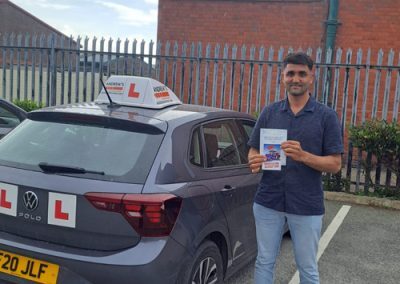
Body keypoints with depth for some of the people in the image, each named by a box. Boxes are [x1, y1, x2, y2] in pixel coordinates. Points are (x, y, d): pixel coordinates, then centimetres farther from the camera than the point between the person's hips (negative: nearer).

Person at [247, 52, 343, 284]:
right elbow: (253, 151, 9)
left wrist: (303, 156, -22)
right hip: (268, 202, 3)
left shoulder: (327, 116, -4)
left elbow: (335, 164, -6)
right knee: (264, 263, 14)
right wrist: (254, 162, -15)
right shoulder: (269, 112, 5)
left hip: (307, 206, -2)